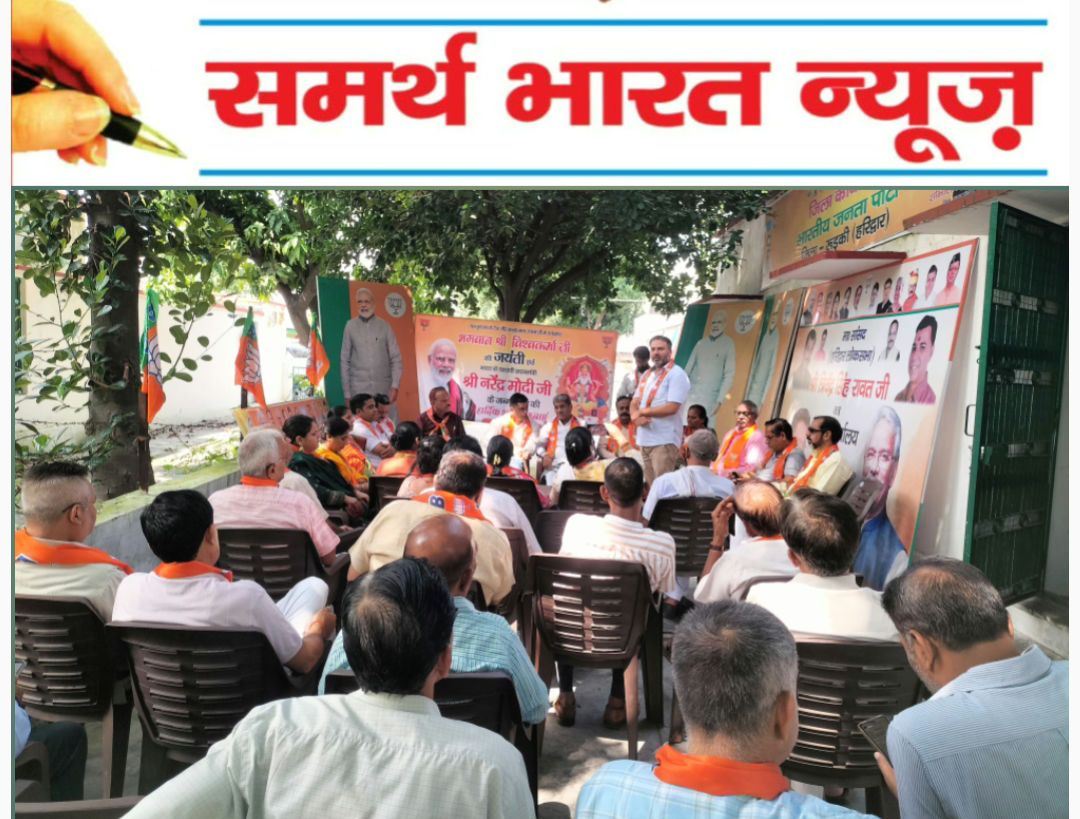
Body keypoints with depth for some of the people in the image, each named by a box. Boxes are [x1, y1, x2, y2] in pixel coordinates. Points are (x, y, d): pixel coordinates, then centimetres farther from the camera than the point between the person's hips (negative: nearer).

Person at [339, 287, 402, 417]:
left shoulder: (384, 325, 6)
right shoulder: (350, 326, 6)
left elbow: (396, 358, 6)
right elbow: (345, 360, 8)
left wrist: (395, 386, -5)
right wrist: (346, 392, 4)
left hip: (383, 389, 1)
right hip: (358, 389, 0)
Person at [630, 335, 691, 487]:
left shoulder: (676, 374, -6)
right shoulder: (647, 375, 18)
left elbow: (671, 407, -16)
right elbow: (634, 403, 17)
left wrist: (642, 412, -7)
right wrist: (635, 416, -7)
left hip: (664, 441, -7)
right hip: (645, 440, 8)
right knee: (649, 486, 10)